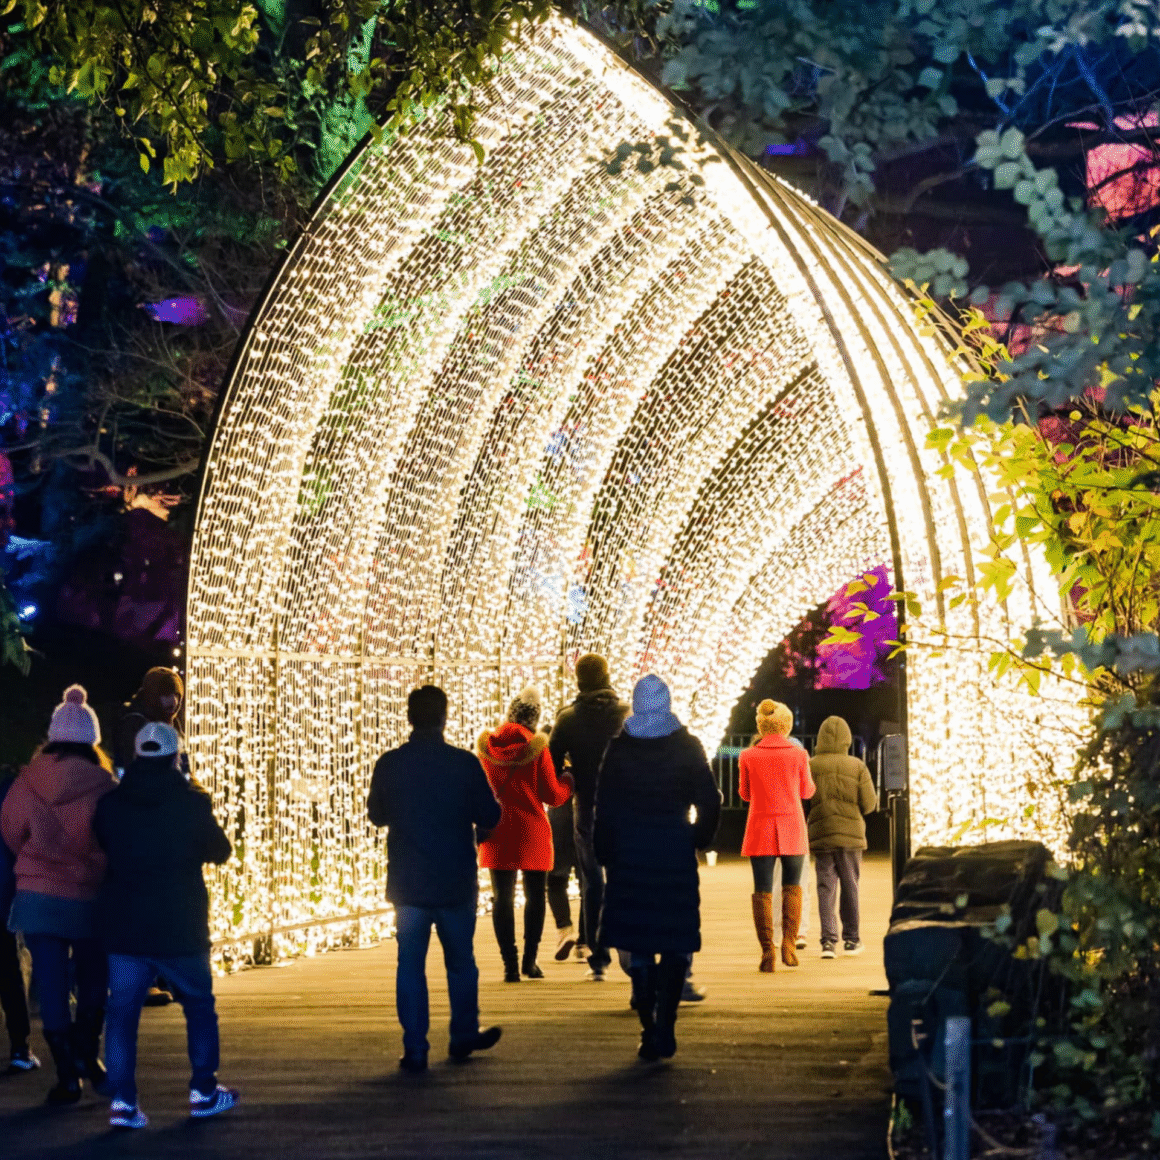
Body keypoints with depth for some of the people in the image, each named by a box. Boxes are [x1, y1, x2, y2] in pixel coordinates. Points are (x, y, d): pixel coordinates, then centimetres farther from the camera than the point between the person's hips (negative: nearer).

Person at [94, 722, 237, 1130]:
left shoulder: (110, 804, -1)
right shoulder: (193, 804, -9)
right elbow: (219, 851, 5)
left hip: (124, 928, 2)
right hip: (181, 928, -2)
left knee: (122, 1012, 5)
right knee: (199, 1006, 16)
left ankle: (122, 1100, -3)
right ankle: (203, 1092, 20)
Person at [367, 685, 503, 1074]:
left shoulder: (389, 765, -6)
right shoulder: (465, 763, -11)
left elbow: (376, 815, 8)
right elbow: (490, 816, -3)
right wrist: (476, 829, 18)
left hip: (407, 882, 0)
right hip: (456, 882, 0)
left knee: (410, 965, 4)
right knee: (461, 962, 16)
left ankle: (415, 1050, 1)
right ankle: (463, 1038, 26)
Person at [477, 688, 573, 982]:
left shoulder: (486, 746, 0)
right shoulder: (536, 747, -10)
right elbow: (553, 795, -6)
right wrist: (570, 780, 12)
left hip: (497, 832, 2)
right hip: (532, 831, -2)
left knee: (502, 897, 5)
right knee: (535, 895, 11)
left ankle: (510, 964, -1)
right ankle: (529, 960, 9)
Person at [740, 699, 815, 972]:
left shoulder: (748, 757, -4)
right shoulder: (798, 755, -5)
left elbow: (745, 794, 7)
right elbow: (807, 791, 6)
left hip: (760, 829, 0)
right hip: (792, 828, 0)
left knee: (763, 891, 4)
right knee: (792, 886, 17)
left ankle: (767, 951, -3)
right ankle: (789, 942, 2)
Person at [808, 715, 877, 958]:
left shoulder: (810, 767, -2)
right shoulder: (857, 767, -3)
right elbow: (869, 805, -4)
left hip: (820, 835, 0)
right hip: (850, 833, 0)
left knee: (825, 887, 3)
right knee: (850, 886, 10)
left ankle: (828, 940, -6)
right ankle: (851, 939, 15)